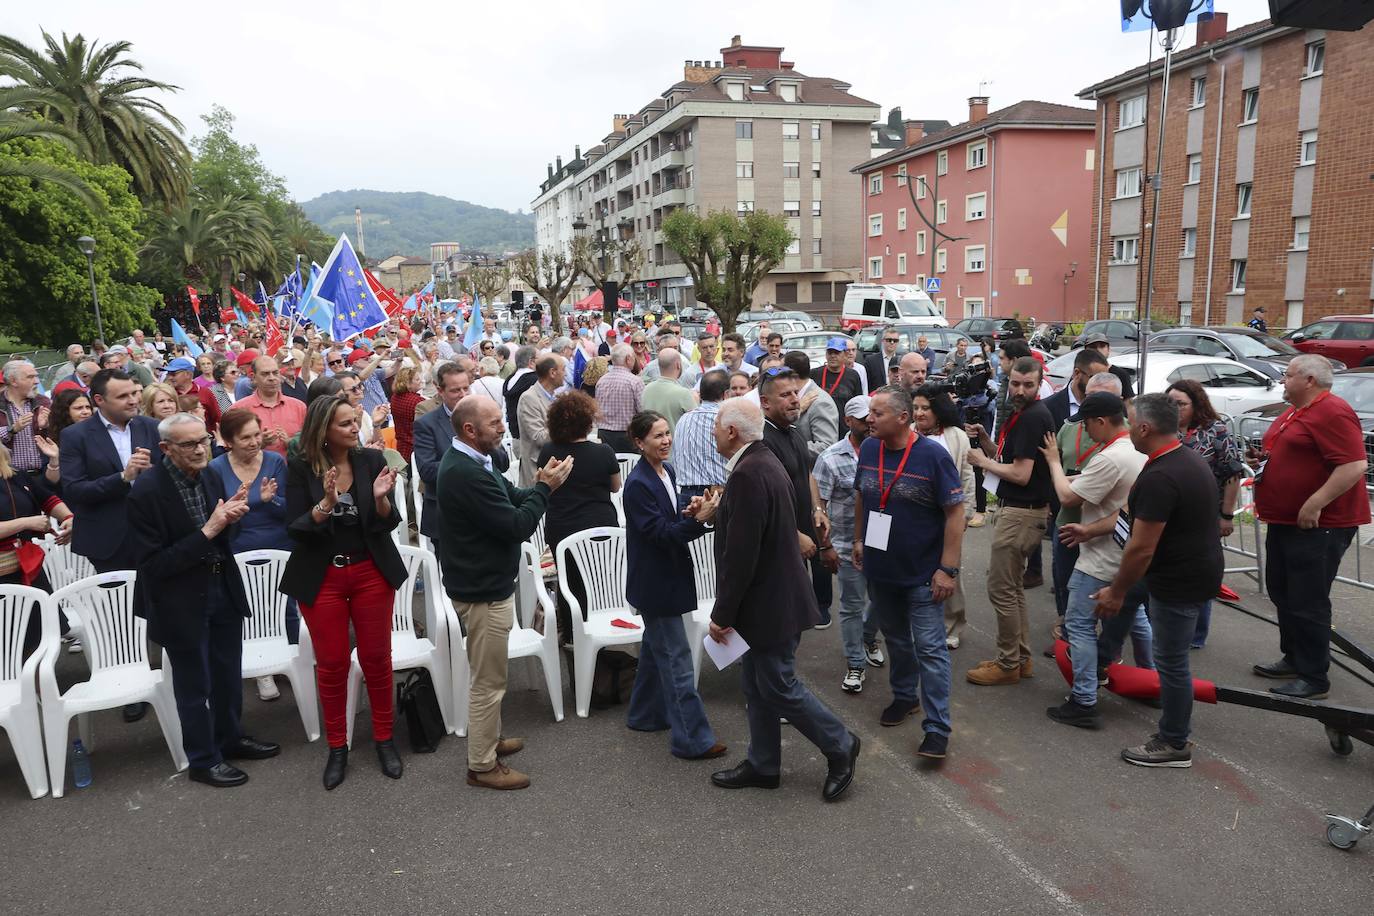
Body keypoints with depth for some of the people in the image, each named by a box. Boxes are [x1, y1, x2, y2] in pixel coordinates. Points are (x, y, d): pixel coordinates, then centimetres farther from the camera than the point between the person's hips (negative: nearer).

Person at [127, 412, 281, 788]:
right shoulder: (147, 491, -21)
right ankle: (203, 760, 29)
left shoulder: (202, 473, -3)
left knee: (228, 675, 21)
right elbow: (153, 564, -22)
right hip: (181, 601, -6)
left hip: (222, 588, 6)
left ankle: (230, 738, 42)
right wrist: (207, 531, -26)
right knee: (194, 684, 11)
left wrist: (228, 514, -12)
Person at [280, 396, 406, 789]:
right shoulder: (300, 469, -7)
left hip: (371, 573, 1)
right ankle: (337, 747, 23)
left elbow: (388, 524, -5)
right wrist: (325, 503, -28)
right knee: (331, 664, 7)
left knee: (377, 658, 9)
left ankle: (384, 738, 25)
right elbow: (295, 529, -11)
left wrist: (381, 498, -26)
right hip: (321, 578, -1)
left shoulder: (371, 460, -5)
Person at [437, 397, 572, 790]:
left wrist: (540, 485, -10)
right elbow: (518, 526, -27)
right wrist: (546, 487, -16)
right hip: (483, 591, -11)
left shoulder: (467, 462, 6)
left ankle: (488, 739, 41)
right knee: (488, 681, 3)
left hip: (484, 583, 11)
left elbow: (512, 502, 9)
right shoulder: (466, 474, -27)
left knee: (488, 676, 25)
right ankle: (482, 766, 17)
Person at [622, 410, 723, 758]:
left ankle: (645, 714, 38)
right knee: (676, 658, -4)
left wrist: (689, 513, -7)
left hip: (668, 575, 9)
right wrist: (698, 519, -32)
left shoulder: (667, 471, 5)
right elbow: (658, 533, -22)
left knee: (656, 647, 21)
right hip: (655, 582, -9)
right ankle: (692, 739, 2)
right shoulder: (638, 483, -21)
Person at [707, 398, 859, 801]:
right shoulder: (764, 462, 8)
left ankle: (839, 745, 21)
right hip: (769, 600, 10)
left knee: (778, 686, 4)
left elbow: (741, 555, -26)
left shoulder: (748, 474, -25)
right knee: (758, 686, 18)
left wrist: (722, 614, -19)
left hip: (768, 603, -10)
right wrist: (716, 511, 10)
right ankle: (762, 765, 30)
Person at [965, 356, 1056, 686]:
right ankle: (1020, 658, 28)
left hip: (1021, 513, -11)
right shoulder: (1021, 414, 13)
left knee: (1001, 589, -3)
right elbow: (1006, 457, 14)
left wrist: (983, 461, -10)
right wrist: (984, 439, -2)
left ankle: (1008, 665, 9)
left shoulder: (1033, 417, -19)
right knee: (1012, 587, 18)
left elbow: (1021, 474, -22)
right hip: (1016, 510, 11)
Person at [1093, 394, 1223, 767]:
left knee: (1171, 660, 3)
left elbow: (1141, 548, -24)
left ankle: (1174, 745, 18)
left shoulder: (1159, 477, -26)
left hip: (1179, 580, -10)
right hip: (1199, 567, 10)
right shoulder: (1190, 458, 7)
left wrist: (1117, 591, -12)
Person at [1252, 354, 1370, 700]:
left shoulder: (1332, 413, -18)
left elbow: (1355, 465, -26)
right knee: (1282, 593, 19)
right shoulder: (1295, 411, 14)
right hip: (1284, 522, 11)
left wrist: (1314, 505, -27)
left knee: (1307, 603, -4)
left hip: (1317, 525, -11)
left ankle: (1313, 678, 5)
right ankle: (1293, 659, 32)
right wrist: (1267, 459, 8)